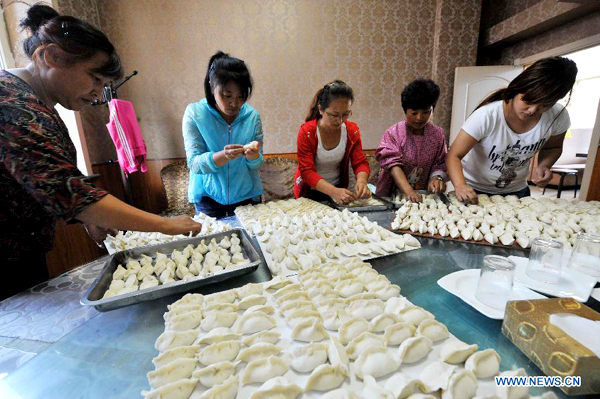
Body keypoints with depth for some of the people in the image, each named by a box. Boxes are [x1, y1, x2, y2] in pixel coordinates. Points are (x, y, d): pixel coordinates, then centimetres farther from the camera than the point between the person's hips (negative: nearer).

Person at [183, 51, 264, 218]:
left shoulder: (252, 116, -7)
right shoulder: (194, 113, -11)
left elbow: (257, 164, -4)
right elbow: (194, 164, -15)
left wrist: (252, 155, -27)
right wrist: (224, 156, -34)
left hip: (246, 194, 2)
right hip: (208, 196, -1)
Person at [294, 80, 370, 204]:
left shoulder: (352, 130, -8)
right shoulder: (306, 132, -19)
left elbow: (360, 162, -7)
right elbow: (307, 171, -24)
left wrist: (361, 180, -31)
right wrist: (333, 191, -39)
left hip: (339, 188, 2)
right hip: (310, 192, -2)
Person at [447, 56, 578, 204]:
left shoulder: (559, 117, -14)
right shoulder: (487, 116, -29)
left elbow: (553, 147, 6)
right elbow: (454, 155, -29)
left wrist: (543, 165, -15)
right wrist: (460, 186, -45)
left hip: (516, 191, 4)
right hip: (473, 190, -4)